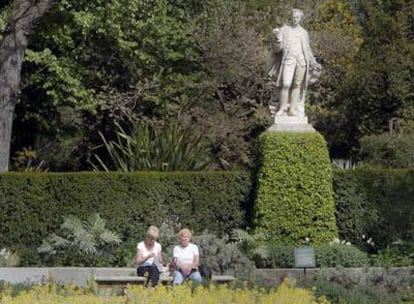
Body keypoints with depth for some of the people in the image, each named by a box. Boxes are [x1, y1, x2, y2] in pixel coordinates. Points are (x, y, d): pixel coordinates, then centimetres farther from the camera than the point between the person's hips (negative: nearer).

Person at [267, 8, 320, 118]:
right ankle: (282, 109, -9)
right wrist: (276, 37, -22)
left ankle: (292, 109, 2)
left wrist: (313, 63, 15)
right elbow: (278, 47, -3)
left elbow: (307, 50, 20)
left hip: (301, 61, 3)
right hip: (288, 60, -3)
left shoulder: (303, 32, 15)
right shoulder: (284, 29, 7)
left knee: (297, 86, 1)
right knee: (285, 85, -13)